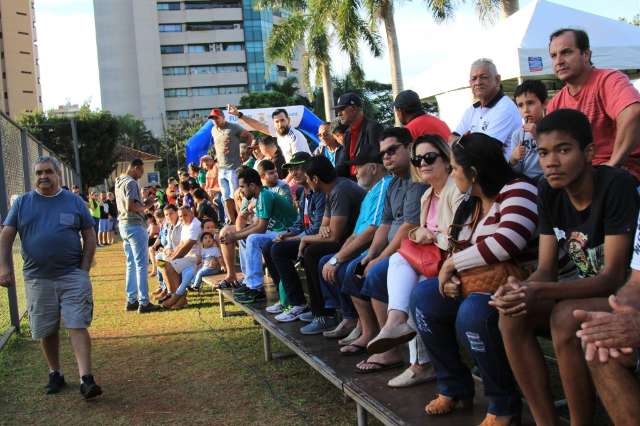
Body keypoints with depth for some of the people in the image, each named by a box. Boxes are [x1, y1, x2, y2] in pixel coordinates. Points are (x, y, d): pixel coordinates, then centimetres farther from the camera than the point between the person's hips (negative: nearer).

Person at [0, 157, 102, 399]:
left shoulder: (74, 202, 3)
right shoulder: (22, 203, 6)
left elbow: (89, 237, 5)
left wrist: (84, 269, -3)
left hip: (73, 276, -2)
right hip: (37, 279, 2)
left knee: (77, 327, -8)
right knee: (47, 331, 10)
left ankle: (86, 379, -10)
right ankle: (55, 374, 27)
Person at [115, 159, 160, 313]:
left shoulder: (119, 182, 15)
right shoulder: (131, 183, -15)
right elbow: (131, 206, -25)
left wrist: (141, 204, 13)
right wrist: (145, 207, -9)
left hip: (123, 224, 10)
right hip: (134, 225, -10)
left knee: (131, 264, 14)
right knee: (141, 264, -6)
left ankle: (131, 300, 17)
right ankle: (143, 302, -6)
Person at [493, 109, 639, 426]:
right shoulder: (548, 193, -2)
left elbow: (613, 277, -23)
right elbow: (546, 269, -2)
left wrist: (540, 292, -35)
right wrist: (521, 290, -27)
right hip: (577, 294, 6)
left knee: (566, 317, -33)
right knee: (512, 314, -19)